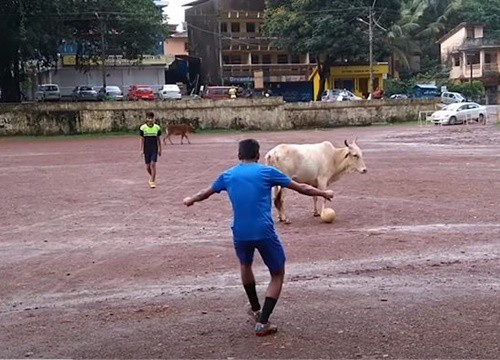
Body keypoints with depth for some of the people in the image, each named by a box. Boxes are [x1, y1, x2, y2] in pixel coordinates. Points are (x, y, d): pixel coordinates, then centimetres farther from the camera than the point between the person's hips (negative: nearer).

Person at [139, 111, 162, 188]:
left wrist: (160, 149, 7)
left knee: (153, 165, -12)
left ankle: (152, 181, -6)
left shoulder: (157, 127, -1)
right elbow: (142, 139, 1)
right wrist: (142, 150, -3)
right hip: (146, 149, 1)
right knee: (148, 166, 5)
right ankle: (152, 177, 32)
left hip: (154, 149, -1)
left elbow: (158, 139, 5)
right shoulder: (143, 128, -3)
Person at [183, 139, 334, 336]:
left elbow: (206, 192, 29)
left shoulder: (228, 175, 11)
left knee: (245, 265, 33)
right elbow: (301, 188, 9)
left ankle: (256, 309, 46)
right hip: (264, 232, -3)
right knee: (277, 274, 13)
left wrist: (191, 200, 50)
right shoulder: (267, 172, 2)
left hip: (240, 233, 4)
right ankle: (262, 322, 2)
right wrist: (324, 193, 24)